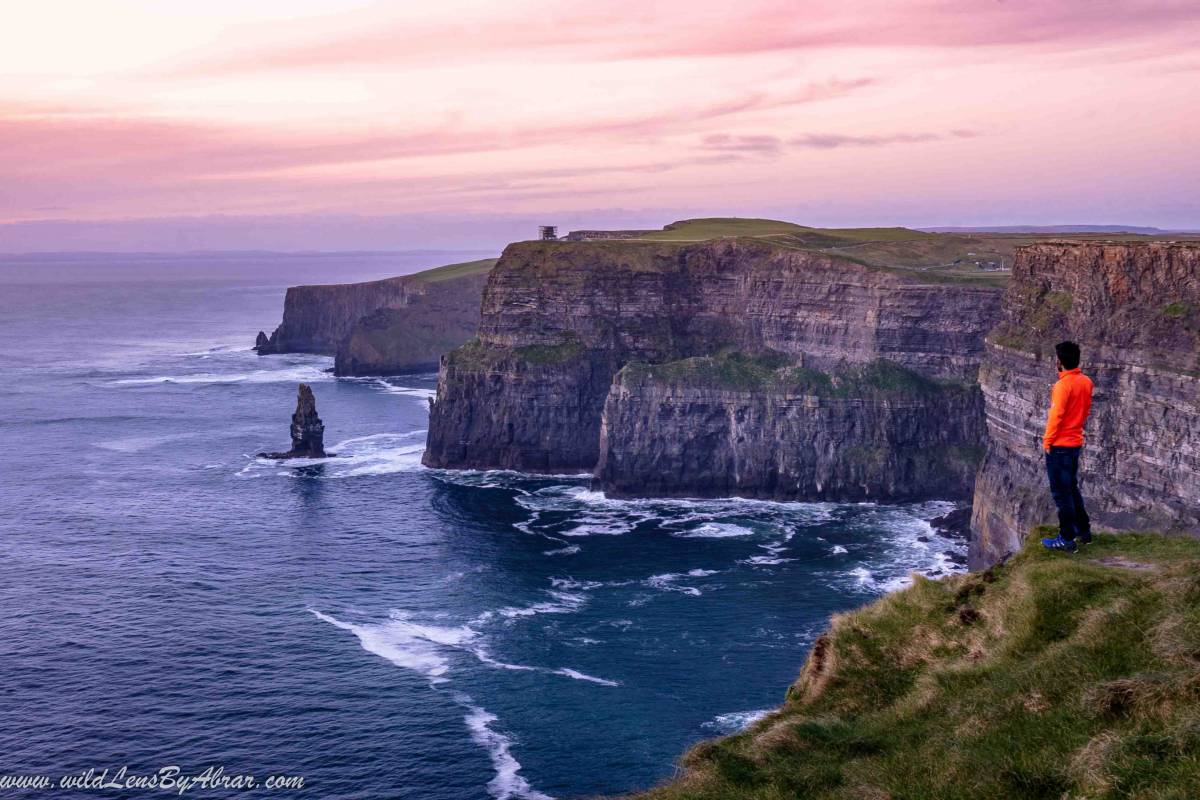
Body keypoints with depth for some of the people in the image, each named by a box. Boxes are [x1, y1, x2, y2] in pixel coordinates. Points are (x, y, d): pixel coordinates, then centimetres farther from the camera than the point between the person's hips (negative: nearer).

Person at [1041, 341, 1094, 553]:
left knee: (1061, 493, -1)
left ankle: (1067, 539, 3)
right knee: (1072, 489, 21)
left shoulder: (1063, 385, -21)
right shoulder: (1086, 382, 4)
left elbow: (1056, 416, -20)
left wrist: (1047, 441, -11)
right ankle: (1084, 531, 28)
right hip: (1076, 442, 8)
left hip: (1059, 445, -8)